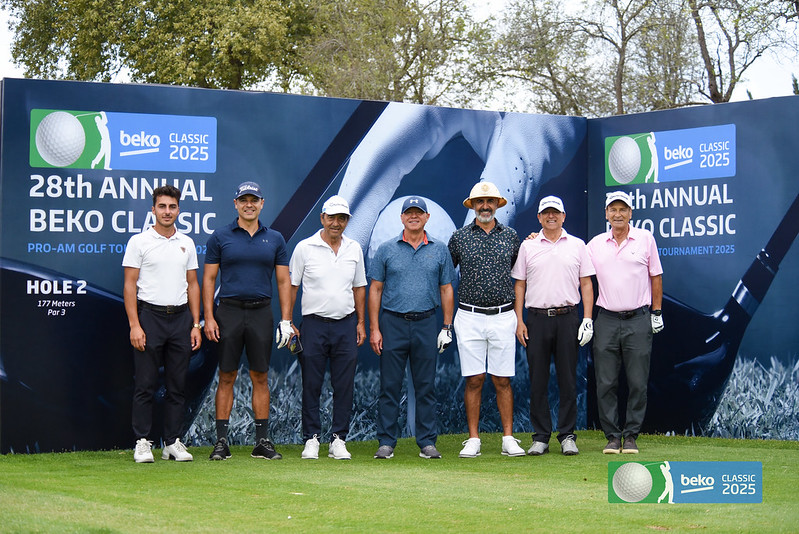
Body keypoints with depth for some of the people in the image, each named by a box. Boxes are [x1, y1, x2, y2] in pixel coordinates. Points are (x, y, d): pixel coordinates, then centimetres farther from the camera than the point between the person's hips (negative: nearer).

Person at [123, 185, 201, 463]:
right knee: (145, 385, -2)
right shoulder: (139, 241, -1)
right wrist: (134, 325, -13)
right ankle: (142, 442, 4)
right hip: (149, 317, -4)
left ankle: (173, 442, 13)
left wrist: (196, 324, 6)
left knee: (178, 385, 6)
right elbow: (130, 285, -5)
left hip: (180, 318, 4)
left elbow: (192, 284, 14)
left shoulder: (187, 244, 12)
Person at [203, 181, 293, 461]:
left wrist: (286, 320, 1)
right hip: (229, 312, -2)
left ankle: (262, 441, 9)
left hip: (261, 313, 2)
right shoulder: (220, 237, 3)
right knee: (226, 377, 1)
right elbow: (208, 279, 3)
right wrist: (208, 318, -6)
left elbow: (283, 281, 9)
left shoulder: (275, 239, 8)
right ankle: (221, 441, 5)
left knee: (261, 378, 5)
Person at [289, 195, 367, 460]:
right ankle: (311, 438, 9)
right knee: (311, 385, 1)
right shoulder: (305, 248, 0)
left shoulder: (354, 249, 10)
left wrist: (361, 322, 12)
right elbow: (291, 286, 3)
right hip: (314, 325, -3)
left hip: (346, 325, 3)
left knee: (344, 385, 2)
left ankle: (339, 440, 9)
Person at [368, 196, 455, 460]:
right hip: (393, 322, -1)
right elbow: (375, 289, 4)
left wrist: (447, 327, 3)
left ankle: (427, 442, 10)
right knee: (389, 386, 0)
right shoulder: (387, 250, 5)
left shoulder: (439, 250, 8)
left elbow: (446, 289, 10)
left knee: (426, 387, 4)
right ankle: (386, 443, 6)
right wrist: (374, 329, -3)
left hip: (425, 323, 1)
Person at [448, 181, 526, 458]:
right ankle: (473, 440, 5)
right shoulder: (459, 237, 4)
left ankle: (508, 439, 6)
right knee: (474, 380, 0)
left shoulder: (511, 236, 7)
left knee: (503, 380, 2)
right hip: (470, 318, -1)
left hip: (503, 317, 1)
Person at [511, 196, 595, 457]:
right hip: (537, 318, 0)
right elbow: (519, 285, 9)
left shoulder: (577, 245, 8)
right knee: (538, 380, 2)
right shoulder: (527, 246, 8)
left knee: (568, 379, 1)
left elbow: (586, 283, 8)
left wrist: (587, 319, -2)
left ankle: (567, 436, 8)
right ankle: (540, 437, 8)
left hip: (567, 318, 0)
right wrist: (519, 321, 1)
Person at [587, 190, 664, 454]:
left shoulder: (645, 239, 4)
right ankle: (612, 436, 8)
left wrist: (656, 313, 5)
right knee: (606, 383, 0)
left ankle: (631, 435, 8)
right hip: (607, 320, 2)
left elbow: (656, 276, 7)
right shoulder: (595, 244, 8)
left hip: (639, 320, -1)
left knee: (638, 382, -1)